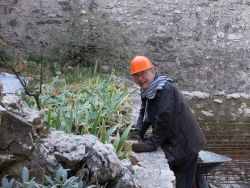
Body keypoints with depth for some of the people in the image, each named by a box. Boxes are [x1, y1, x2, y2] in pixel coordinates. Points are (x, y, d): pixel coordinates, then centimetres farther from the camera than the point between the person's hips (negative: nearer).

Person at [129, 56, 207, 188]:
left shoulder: (165, 89, -23)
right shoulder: (146, 91, 8)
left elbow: (164, 120, -28)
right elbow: (144, 113, 14)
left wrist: (151, 144, -24)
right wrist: (138, 132, -2)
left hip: (184, 145, -10)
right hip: (173, 147, 10)